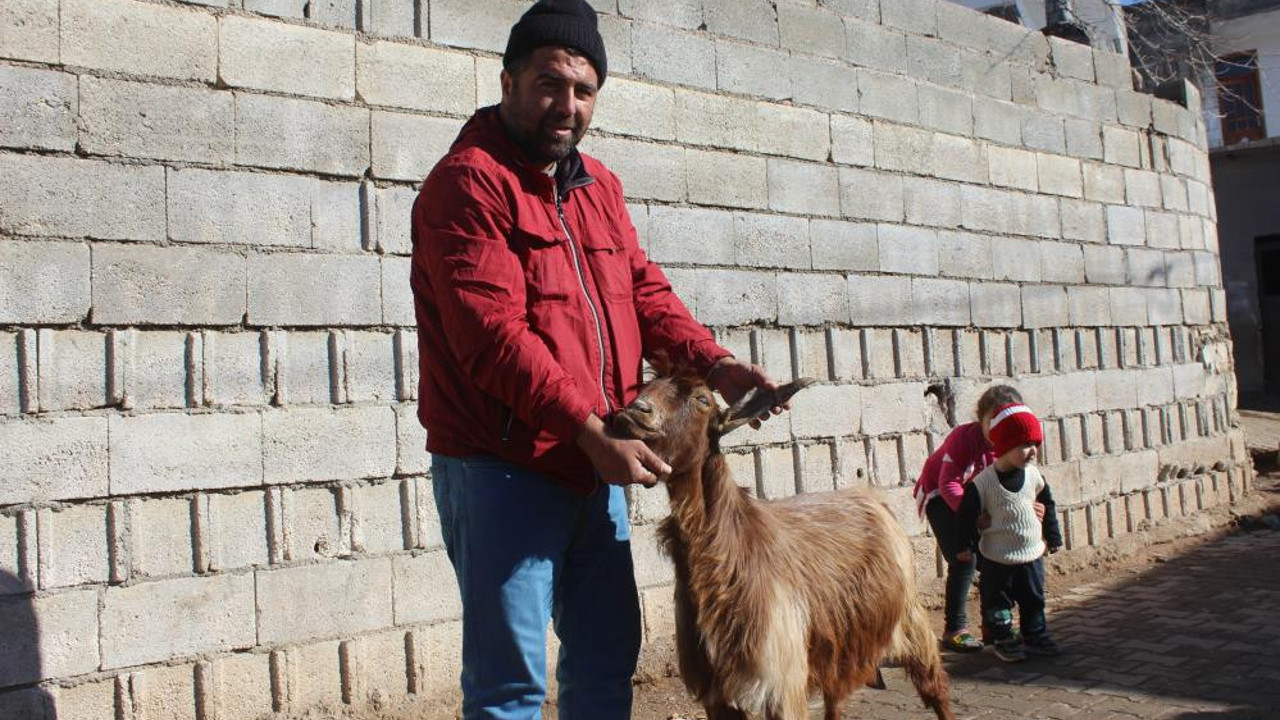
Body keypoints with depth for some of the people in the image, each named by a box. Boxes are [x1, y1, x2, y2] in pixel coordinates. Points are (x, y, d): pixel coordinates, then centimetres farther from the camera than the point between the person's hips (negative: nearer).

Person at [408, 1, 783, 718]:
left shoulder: (599, 184, 14)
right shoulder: (469, 181, -11)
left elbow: (645, 291, 11)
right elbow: (493, 336, -20)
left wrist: (715, 364, -7)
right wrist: (594, 433, -23)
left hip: (596, 470, 8)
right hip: (503, 471, -8)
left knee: (608, 658, 17)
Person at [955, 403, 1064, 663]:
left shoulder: (1033, 476, -3)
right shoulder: (983, 482, -17)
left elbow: (1047, 506, 10)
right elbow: (968, 513, -10)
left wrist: (1054, 538, 16)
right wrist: (963, 546, -5)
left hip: (1032, 554, 4)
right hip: (997, 558, -4)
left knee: (1033, 600, 16)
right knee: (998, 601, 6)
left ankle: (1035, 636, 31)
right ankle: (1004, 639, 21)